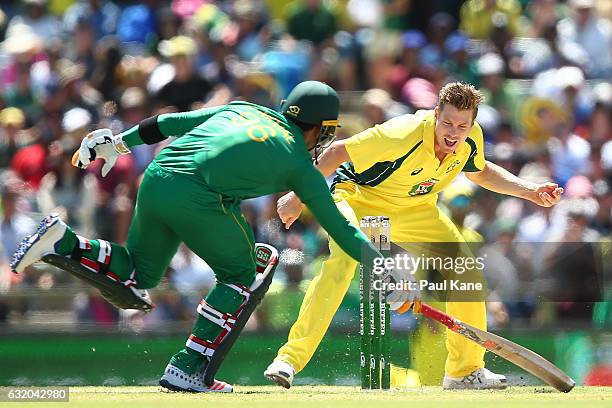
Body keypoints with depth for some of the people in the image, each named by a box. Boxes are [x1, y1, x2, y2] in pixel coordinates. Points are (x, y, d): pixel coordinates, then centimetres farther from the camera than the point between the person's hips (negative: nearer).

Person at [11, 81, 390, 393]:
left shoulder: (243, 109, 25)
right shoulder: (301, 166, 12)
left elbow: (173, 122, 22)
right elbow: (338, 226, 14)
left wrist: (120, 141, 28)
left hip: (156, 179, 6)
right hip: (198, 198, -6)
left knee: (140, 274, 24)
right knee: (240, 275, 14)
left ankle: (63, 242, 4)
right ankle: (188, 368, 5)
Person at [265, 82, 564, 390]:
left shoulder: (471, 140, -16)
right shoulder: (404, 136, -36)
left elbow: (480, 172, 10)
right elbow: (338, 151, -27)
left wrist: (531, 192, 0)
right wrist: (299, 197, -24)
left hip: (412, 208, 7)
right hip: (358, 195, -6)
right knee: (342, 261, -34)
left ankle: (466, 370, 14)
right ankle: (289, 359, -35)